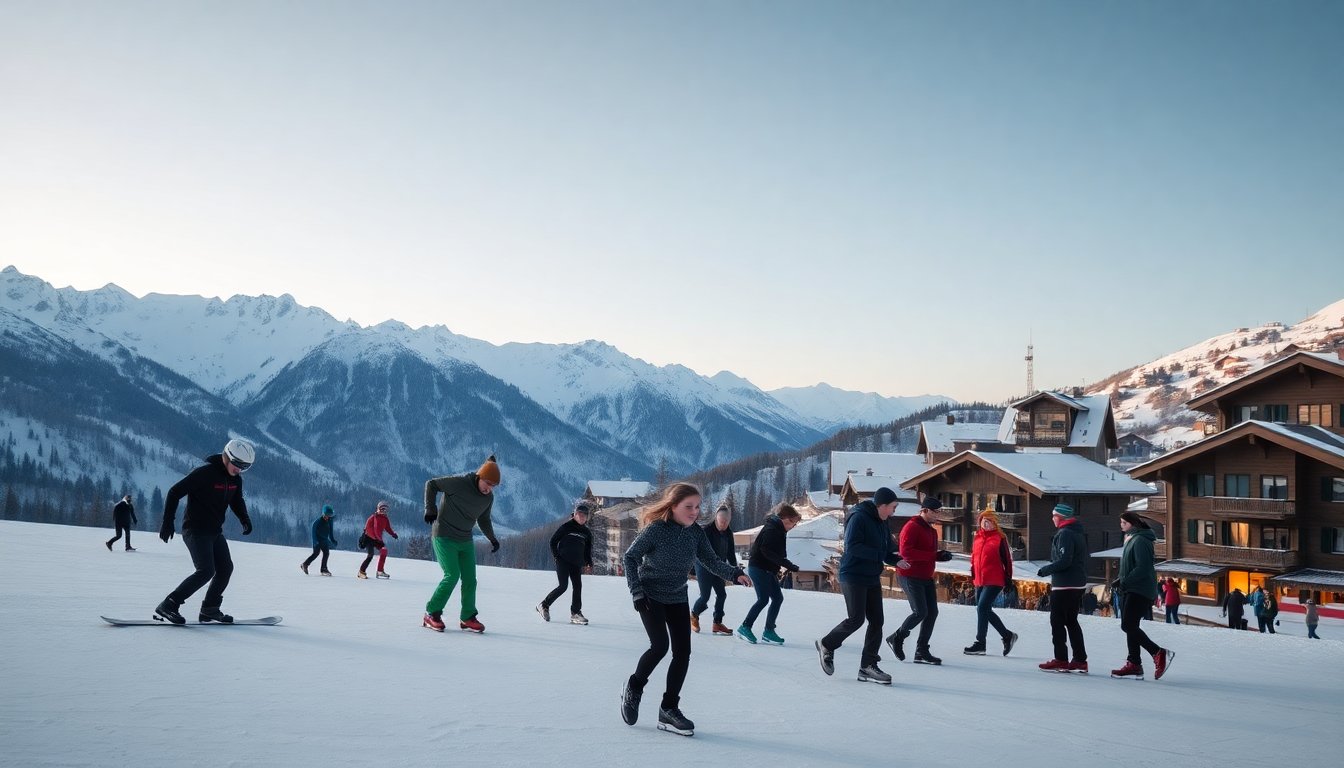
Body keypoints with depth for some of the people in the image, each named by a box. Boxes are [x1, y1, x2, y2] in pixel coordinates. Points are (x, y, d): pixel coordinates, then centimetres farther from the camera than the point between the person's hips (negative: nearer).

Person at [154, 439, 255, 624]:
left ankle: (210, 609, 18)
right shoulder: (204, 473, -20)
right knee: (206, 571, -18)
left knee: (225, 568, 7)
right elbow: (174, 492, -17)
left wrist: (244, 519, 2)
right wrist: (168, 522, -21)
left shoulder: (235, 478, 3)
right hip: (195, 530, -8)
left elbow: (236, 500, 21)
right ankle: (168, 606, -13)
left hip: (215, 532, 8)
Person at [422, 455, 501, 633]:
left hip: (465, 541, 7)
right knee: (452, 575, -15)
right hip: (444, 537, -6)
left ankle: (467, 617, 17)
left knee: (470, 580, 4)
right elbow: (431, 484, -8)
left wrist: (492, 539, 13)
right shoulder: (458, 483, -19)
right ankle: (431, 613, -3)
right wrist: (430, 509, -15)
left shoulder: (488, 498, 1)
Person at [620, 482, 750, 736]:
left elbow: (711, 560, -6)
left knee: (683, 651, -2)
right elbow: (630, 557, -14)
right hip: (650, 596, -5)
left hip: (677, 598, 6)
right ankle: (634, 687, 10)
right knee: (660, 645, -18)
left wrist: (735, 573, -24)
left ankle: (669, 709, 9)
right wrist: (637, 592, -18)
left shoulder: (696, 533, -5)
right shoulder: (656, 529, -20)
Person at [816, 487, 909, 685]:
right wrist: (879, 554, -24)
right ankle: (826, 645, 13)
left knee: (876, 622, 3)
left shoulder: (881, 523, 14)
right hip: (853, 577, -9)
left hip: (873, 578, 9)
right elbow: (852, 546, -22)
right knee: (856, 619, -11)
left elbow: (887, 549, 16)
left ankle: (868, 666, 9)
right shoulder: (859, 518, -14)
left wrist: (897, 560, -6)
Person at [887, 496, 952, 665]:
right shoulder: (911, 527, -13)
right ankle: (897, 638, 9)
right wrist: (934, 555, -25)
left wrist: (941, 555, 2)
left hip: (926, 578, 9)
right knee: (920, 612, -13)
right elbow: (906, 552, -24)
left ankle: (922, 652, 10)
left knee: (932, 612, 3)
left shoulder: (932, 531, 16)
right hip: (911, 577, -9)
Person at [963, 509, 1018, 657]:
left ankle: (980, 643, -4)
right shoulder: (977, 538, 11)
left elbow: (1007, 560, -6)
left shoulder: (1000, 538, -7)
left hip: (994, 581, -8)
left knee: (982, 608, -11)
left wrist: (1008, 580, -7)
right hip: (980, 581, 8)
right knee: (985, 611, 12)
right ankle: (1007, 635, 28)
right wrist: (973, 575, 17)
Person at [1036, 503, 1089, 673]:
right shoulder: (1079, 532, 14)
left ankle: (1061, 660, -3)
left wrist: (1045, 570, -12)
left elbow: (1064, 561, -24)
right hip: (1079, 584, 10)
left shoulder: (1065, 534, -16)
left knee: (1057, 622, -2)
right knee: (1071, 621, 15)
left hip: (1064, 586, -10)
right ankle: (1080, 660, 14)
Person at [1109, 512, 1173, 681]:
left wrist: (1124, 581, -19)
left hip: (1139, 590, -10)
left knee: (1128, 625, -14)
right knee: (1130, 626, 8)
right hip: (1131, 590, 10)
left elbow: (1143, 568, -21)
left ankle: (1159, 653, -8)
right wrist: (1122, 581, 10)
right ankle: (1134, 664, 9)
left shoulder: (1140, 540, -13)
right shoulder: (1130, 540, 19)